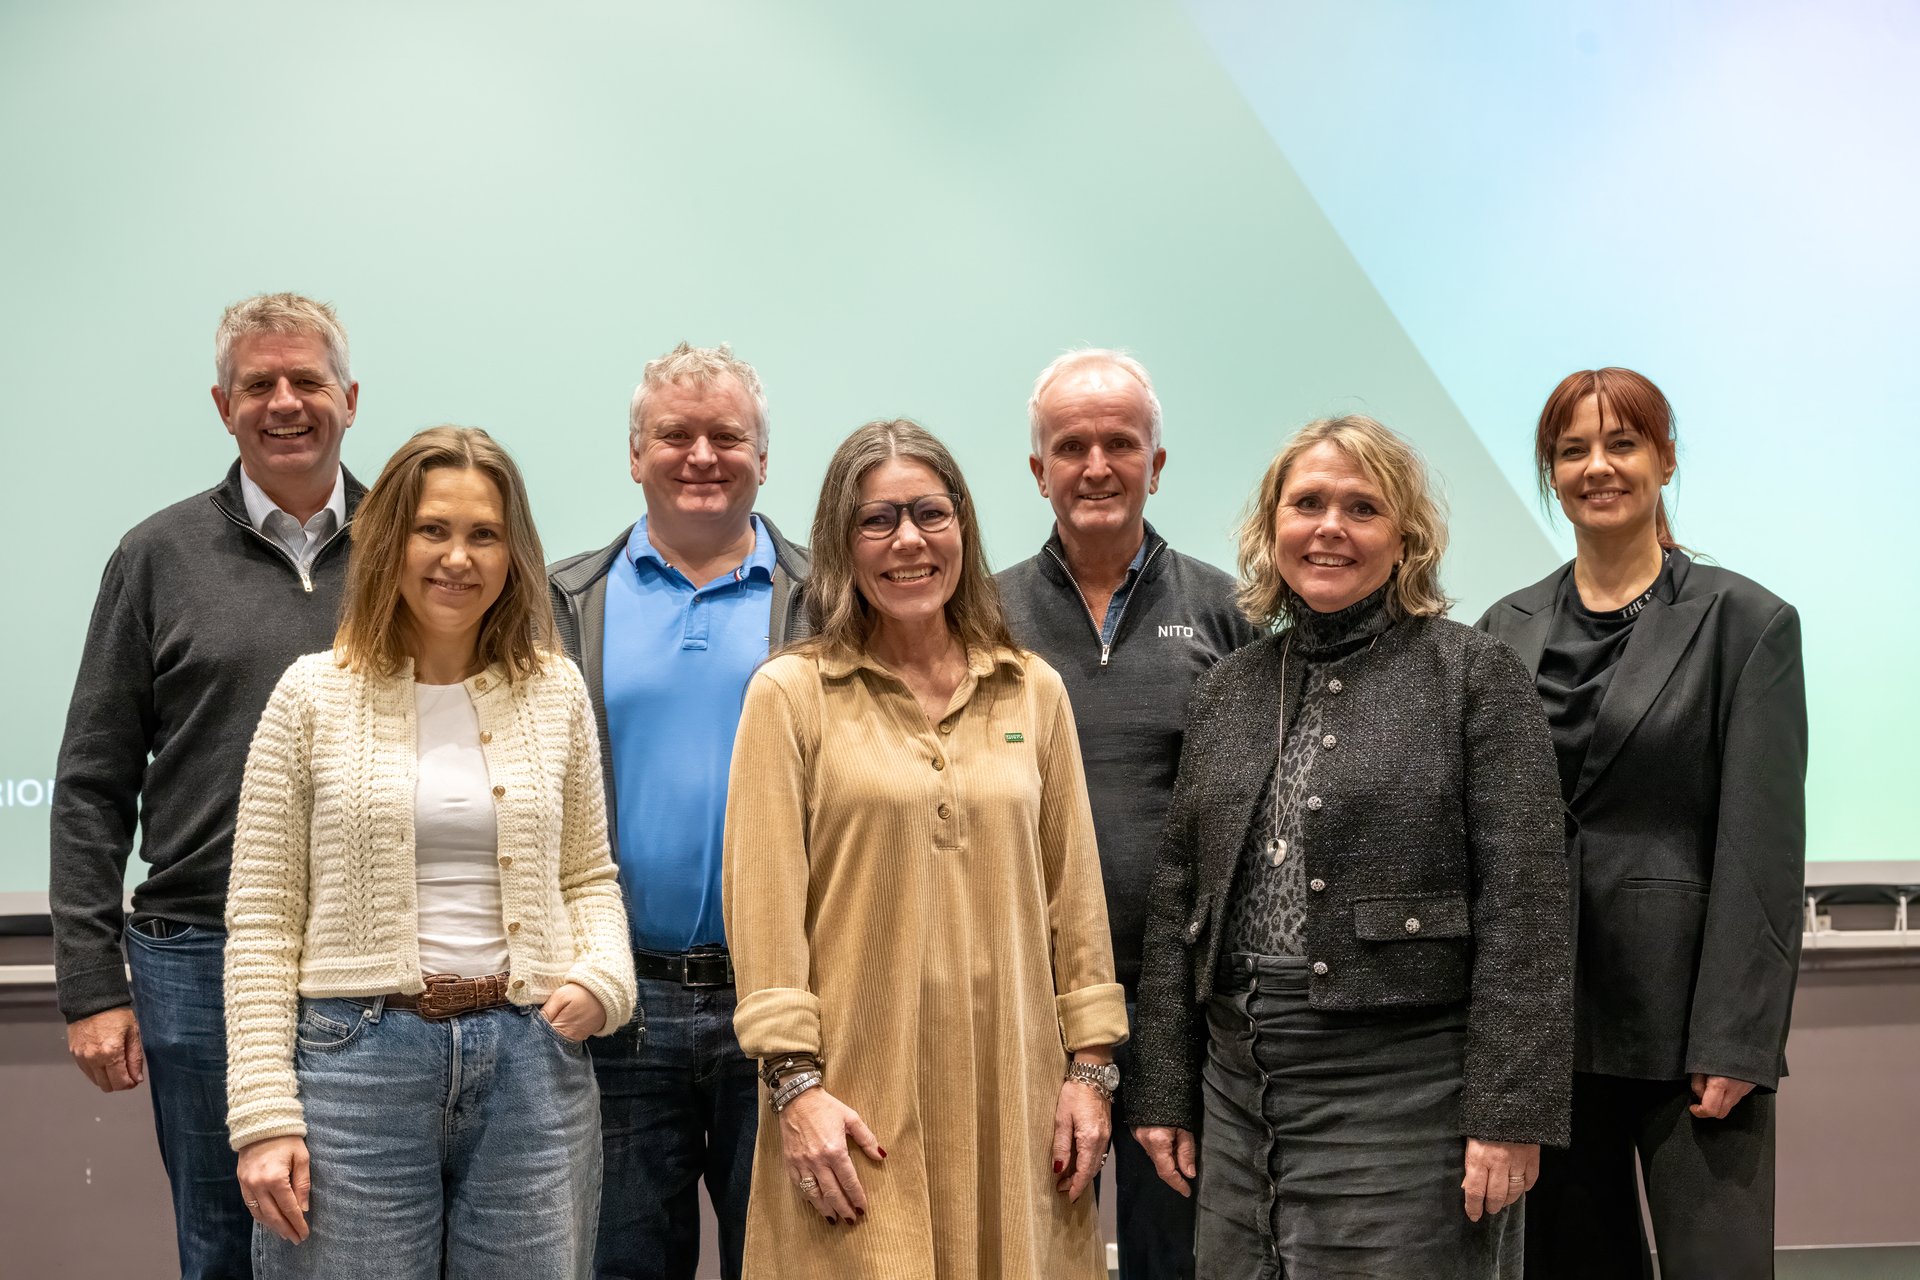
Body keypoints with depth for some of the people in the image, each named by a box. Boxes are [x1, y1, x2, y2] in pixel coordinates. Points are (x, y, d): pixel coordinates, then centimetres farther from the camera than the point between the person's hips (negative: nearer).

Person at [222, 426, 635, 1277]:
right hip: (358, 1056, -2)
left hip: (529, 1063, 2)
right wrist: (264, 1113, -7)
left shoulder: (556, 693, 7)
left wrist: (605, 975, -5)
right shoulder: (314, 695, 0)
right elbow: (261, 919, 0)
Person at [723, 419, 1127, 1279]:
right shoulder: (790, 694, 1)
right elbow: (764, 903, -4)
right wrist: (795, 1083, -11)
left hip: (1012, 1093, 3)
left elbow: (1074, 891, 10)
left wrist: (1090, 1066, 5)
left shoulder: (1033, 691, 11)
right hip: (859, 1099, -3)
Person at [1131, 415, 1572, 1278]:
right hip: (1240, 1094, 5)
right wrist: (1161, 1091, 10)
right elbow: (1177, 902, 14)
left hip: (1406, 1096, -5)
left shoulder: (1475, 675, -4)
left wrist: (1509, 1113, -14)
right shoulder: (1227, 690, 12)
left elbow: (1523, 907, -9)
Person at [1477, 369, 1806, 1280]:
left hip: (1682, 1015, -4)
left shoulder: (1745, 621, -2)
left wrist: (1735, 1041, -13)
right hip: (1538, 1014, 4)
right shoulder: (1507, 630, 9)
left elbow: (1763, 848, -7)